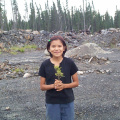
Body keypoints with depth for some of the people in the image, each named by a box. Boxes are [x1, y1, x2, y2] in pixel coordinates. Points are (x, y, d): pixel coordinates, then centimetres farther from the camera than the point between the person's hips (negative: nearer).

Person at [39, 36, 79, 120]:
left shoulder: (69, 63, -6)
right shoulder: (45, 65, -5)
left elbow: (76, 82, 0)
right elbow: (42, 86, 0)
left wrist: (63, 85, -17)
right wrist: (53, 85, -19)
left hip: (68, 102, 0)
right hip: (51, 103, 0)